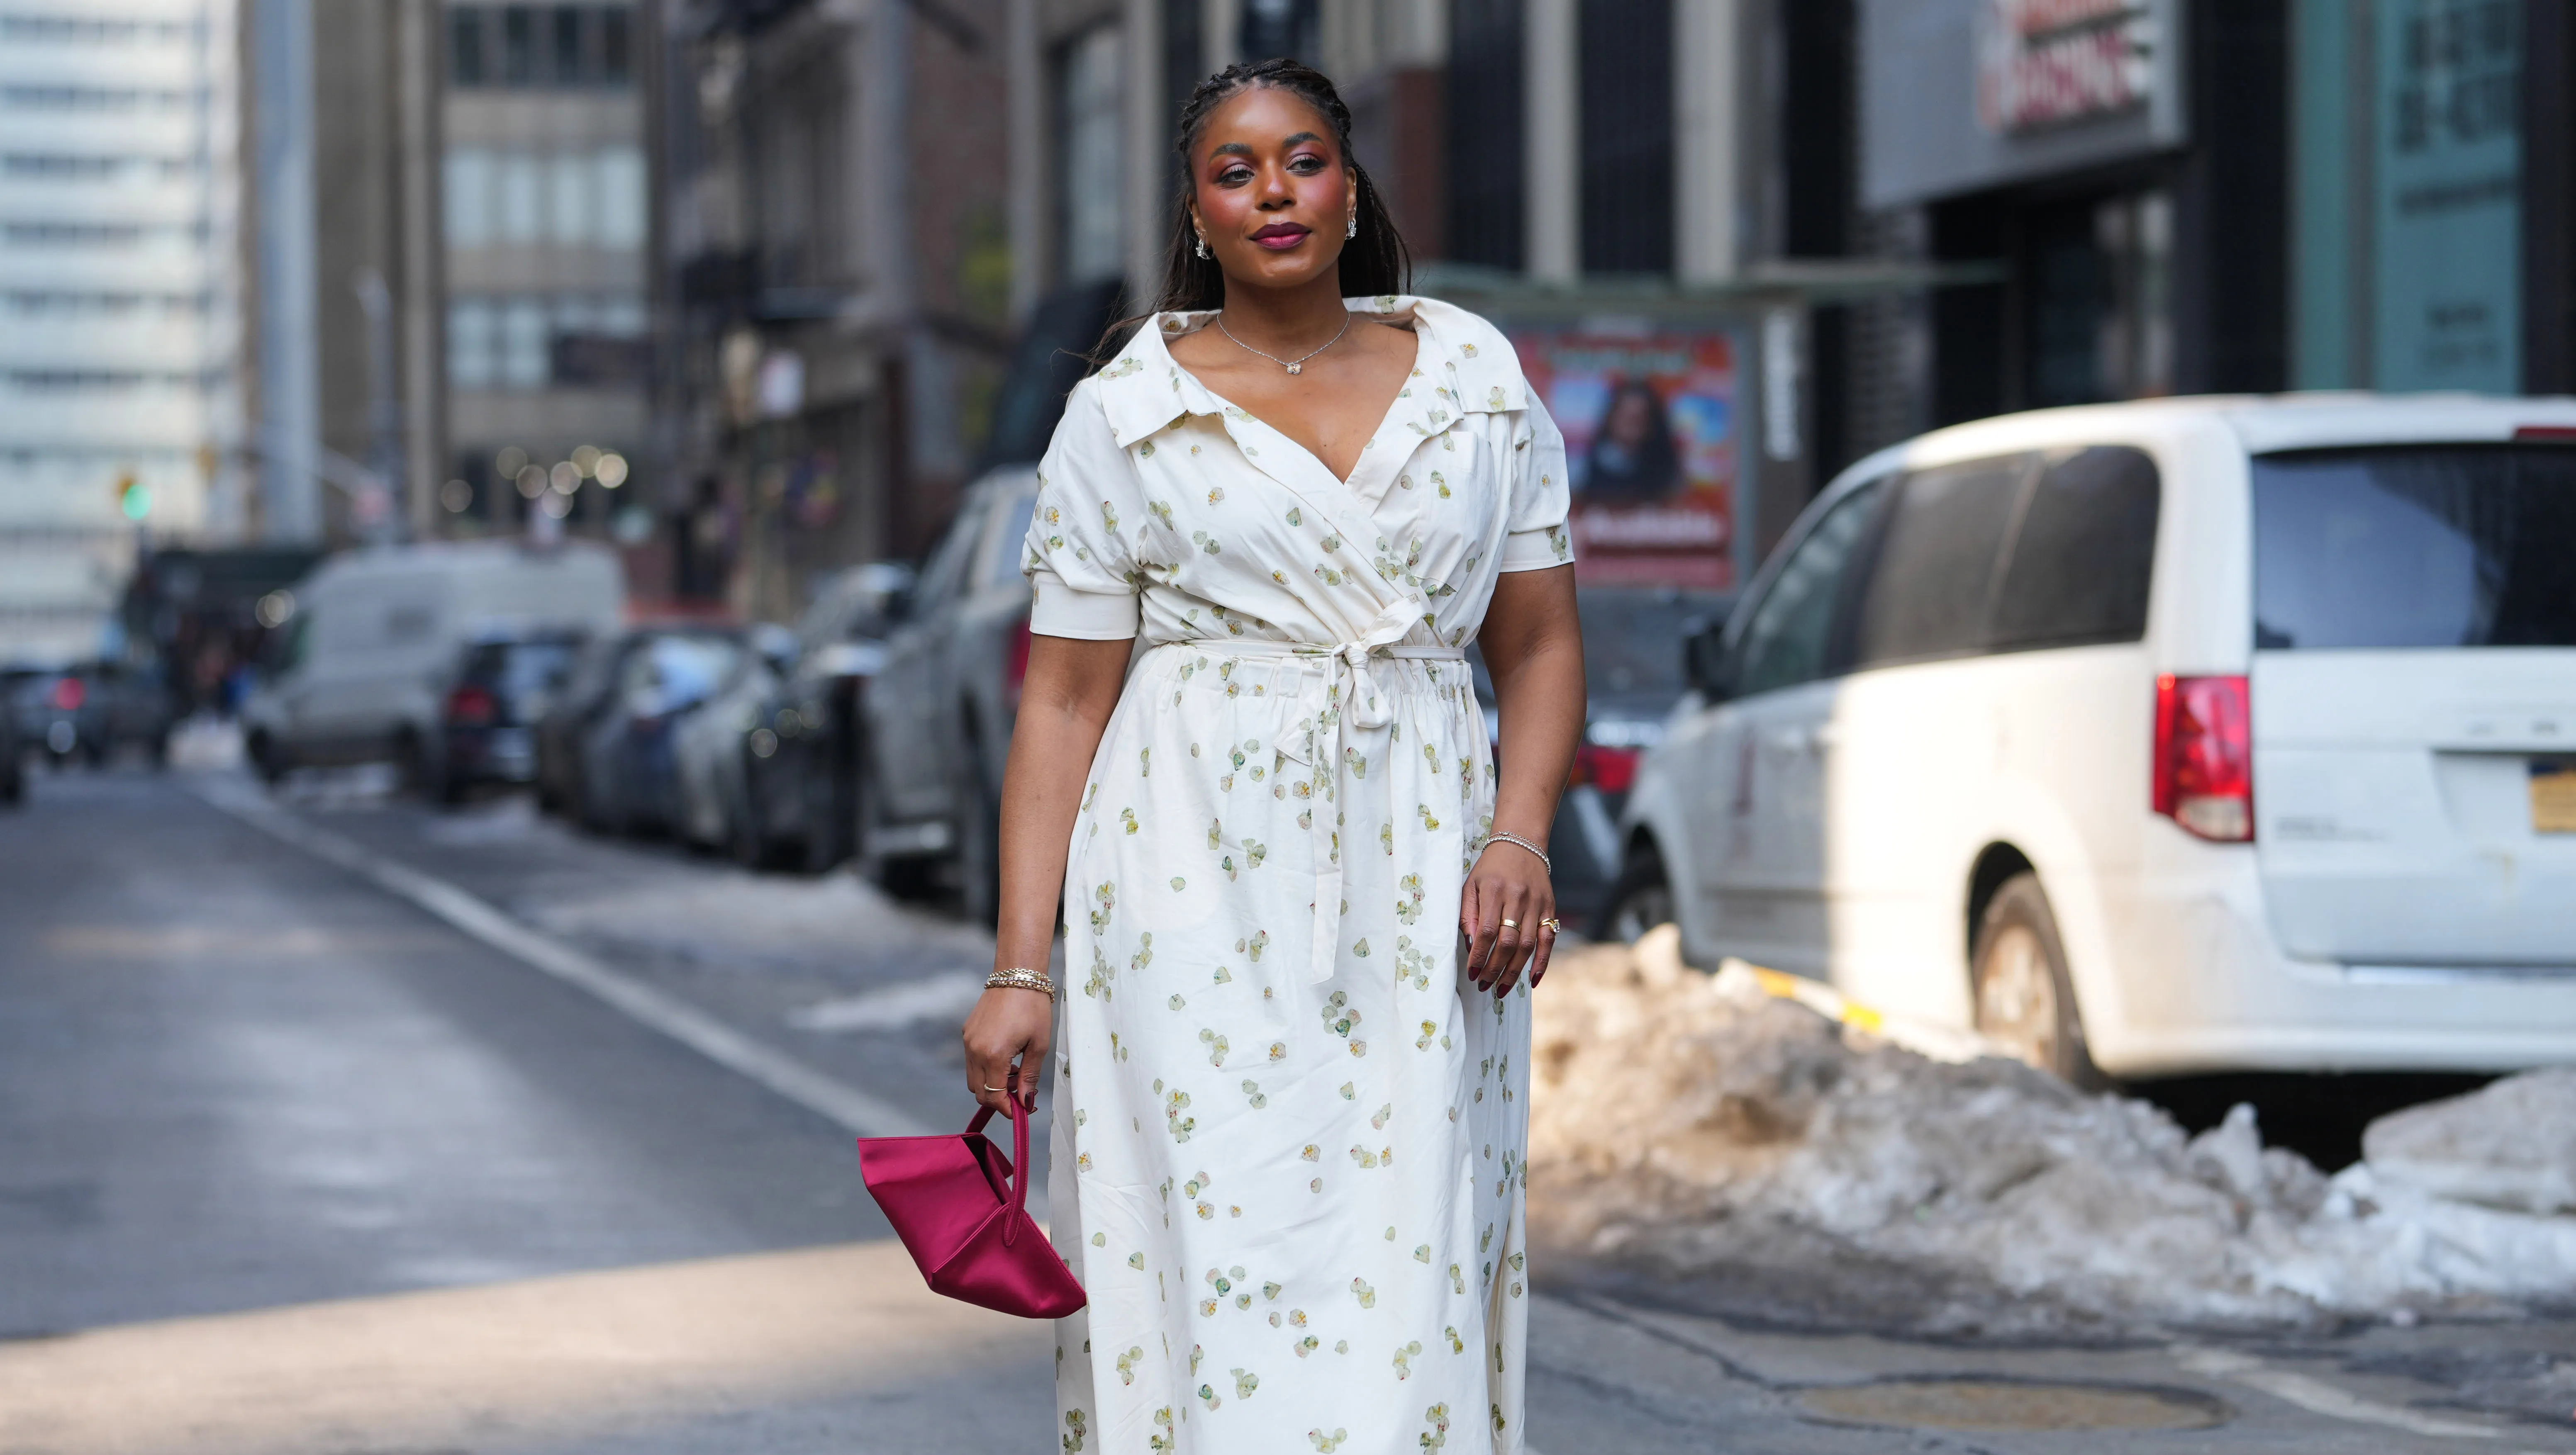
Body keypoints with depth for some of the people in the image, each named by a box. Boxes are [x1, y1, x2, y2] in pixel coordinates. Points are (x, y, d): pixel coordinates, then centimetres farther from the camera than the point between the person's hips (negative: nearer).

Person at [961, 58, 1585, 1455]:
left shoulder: (1476, 379, 10)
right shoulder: (1123, 417, 4)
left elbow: (1540, 644, 12)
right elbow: (1062, 704, 3)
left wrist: (1519, 838, -6)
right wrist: (1018, 971, -3)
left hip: (1415, 885, 2)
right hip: (1199, 878, -2)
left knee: (1409, 1270, -3)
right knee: (1227, 1245, -9)